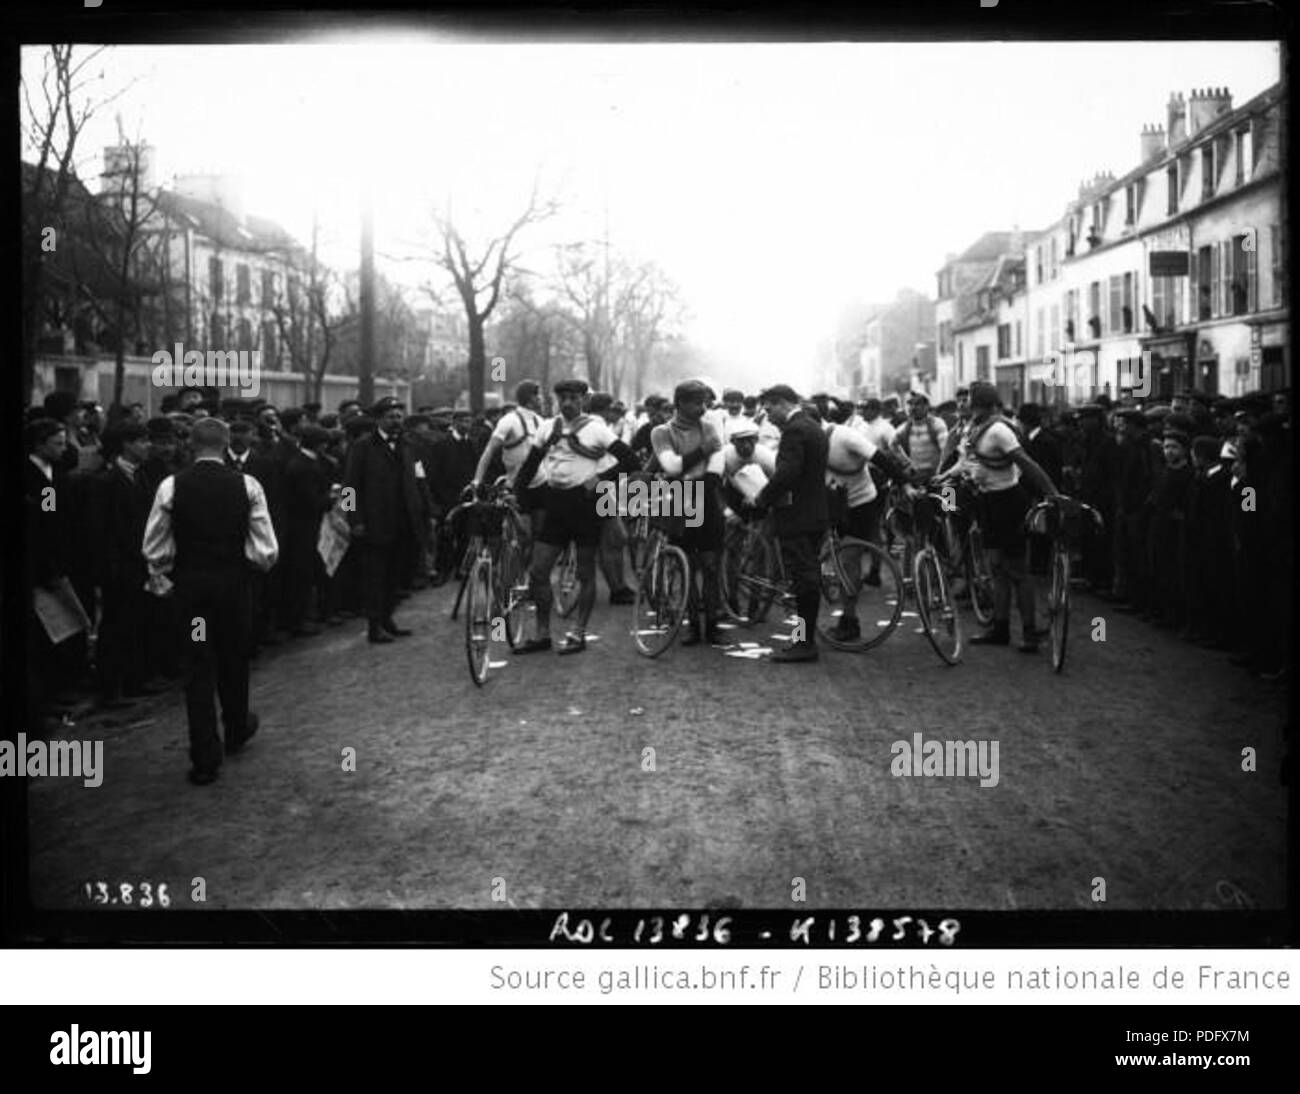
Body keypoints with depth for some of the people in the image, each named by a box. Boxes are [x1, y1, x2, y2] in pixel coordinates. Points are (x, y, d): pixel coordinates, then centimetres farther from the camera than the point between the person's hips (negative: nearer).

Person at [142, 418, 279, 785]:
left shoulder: (171, 486, -8)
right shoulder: (247, 486, -9)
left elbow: (154, 548, -2)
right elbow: (267, 551, -8)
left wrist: (160, 581, 15)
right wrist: (261, 562, 14)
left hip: (189, 583, 0)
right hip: (233, 582, 0)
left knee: (199, 664, 5)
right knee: (234, 658, 20)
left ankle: (204, 759, 4)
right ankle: (236, 730, 42)